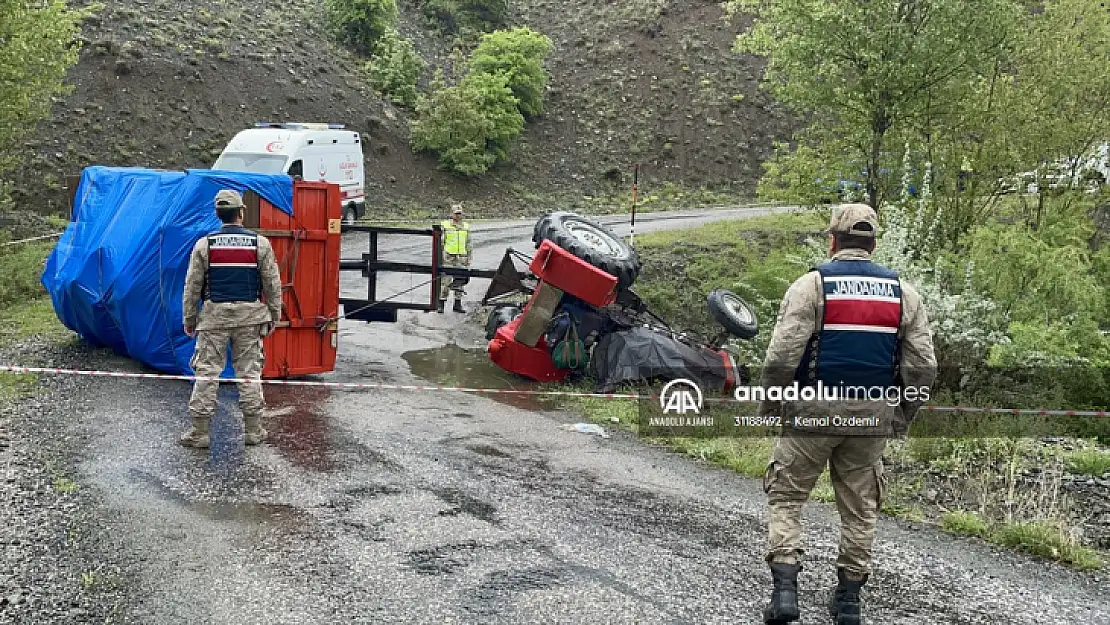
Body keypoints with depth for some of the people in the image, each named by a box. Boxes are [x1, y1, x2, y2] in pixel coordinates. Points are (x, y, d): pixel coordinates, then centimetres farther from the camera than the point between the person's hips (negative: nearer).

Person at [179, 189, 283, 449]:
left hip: (214, 315, 0)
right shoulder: (260, 244, -1)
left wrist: (189, 319, 11)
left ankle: (200, 432, 4)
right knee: (249, 372, 8)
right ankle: (252, 430, 12)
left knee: (207, 372, 3)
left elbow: (192, 287, 1)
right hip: (250, 315, 1)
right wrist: (274, 317, 12)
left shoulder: (204, 245, -1)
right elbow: (272, 284, 2)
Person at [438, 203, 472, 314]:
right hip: (448, 257, -4)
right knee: (446, 281, -5)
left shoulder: (466, 227, 10)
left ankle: (458, 304, 13)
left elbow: (468, 244, 15)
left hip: (461, 257, 4)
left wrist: (469, 258, 11)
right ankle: (441, 304, 2)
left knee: (460, 281, 6)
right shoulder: (445, 225, -1)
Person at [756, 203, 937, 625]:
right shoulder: (903, 292, 6)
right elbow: (922, 365, 4)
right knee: (859, 506, 14)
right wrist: (904, 415, 16)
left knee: (786, 496, 7)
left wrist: (768, 406, 1)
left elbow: (782, 356, -13)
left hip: (813, 411, -3)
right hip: (872, 416, 4)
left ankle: (785, 589, -2)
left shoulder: (812, 284, -7)